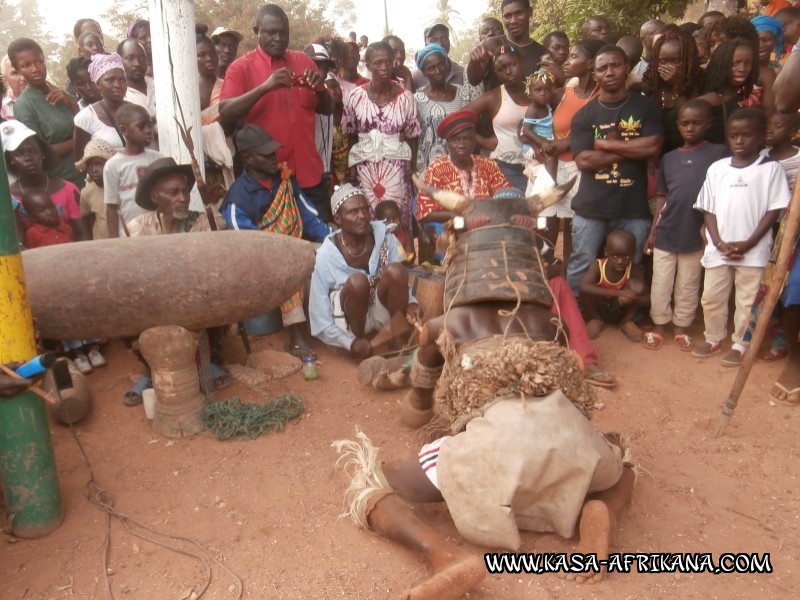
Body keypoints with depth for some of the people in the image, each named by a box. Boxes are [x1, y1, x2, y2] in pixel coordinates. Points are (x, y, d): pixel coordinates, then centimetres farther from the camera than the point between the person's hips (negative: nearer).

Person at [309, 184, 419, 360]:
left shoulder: (383, 236, -13)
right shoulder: (326, 255, -21)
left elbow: (399, 281, -1)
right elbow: (319, 320, -16)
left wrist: (410, 302, -22)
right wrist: (350, 343, -27)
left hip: (383, 312, 3)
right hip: (349, 319, -3)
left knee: (396, 271, -26)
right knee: (357, 282, -34)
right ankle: (359, 339, -9)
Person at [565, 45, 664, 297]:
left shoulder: (647, 108, 6)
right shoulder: (584, 115, 5)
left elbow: (653, 148, -8)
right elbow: (584, 160, -7)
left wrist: (605, 144, -6)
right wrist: (631, 149, -8)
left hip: (634, 209, 0)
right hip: (591, 208, 0)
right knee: (579, 271, 3)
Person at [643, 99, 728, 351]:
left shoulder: (719, 153, -3)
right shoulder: (669, 157, 7)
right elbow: (662, 197, 10)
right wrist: (652, 231, 8)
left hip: (696, 235, -2)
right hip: (666, 233, 2)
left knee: (688, 286, 11)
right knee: (660, 285, 9)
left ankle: (681, 327, 26)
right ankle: (658, 326, 24)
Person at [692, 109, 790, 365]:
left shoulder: (771, 169, -4)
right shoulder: (717, 168, 4)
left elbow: (774, 210, -5)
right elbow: (708, 209, 3)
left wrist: (749, 243, -13)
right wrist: (719, 242, -8)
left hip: (753, 251, -3)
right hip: (718, 249, 3)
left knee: (747, 301, 7)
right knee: (711, 298, 12)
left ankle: (740, 345, 21)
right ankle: (713, 339, 30)